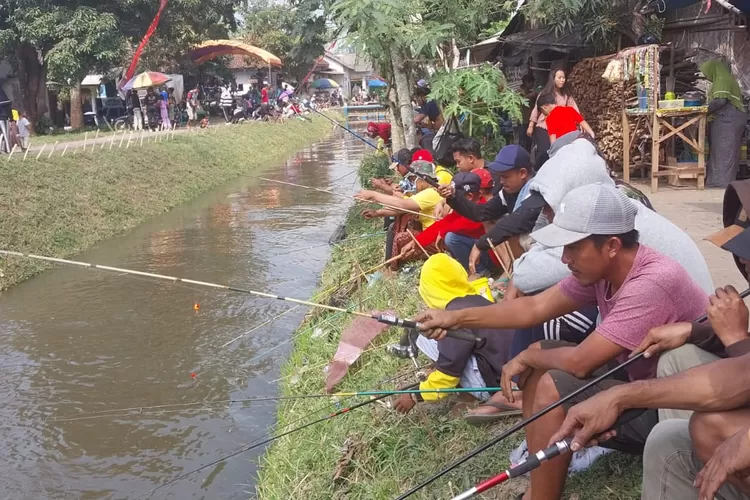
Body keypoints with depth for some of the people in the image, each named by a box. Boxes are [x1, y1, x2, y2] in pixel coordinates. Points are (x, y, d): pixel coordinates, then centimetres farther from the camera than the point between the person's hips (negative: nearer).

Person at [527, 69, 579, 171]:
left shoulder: (566, 95, 6)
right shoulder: (545, 93, 0)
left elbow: (574, 109, -4)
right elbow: (536, 110, 2)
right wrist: (531, 126, 0)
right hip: (542, 128, -3)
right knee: (544, 152, -12)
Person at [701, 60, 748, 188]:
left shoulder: (722, 80, -9)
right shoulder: (727, 79, 22)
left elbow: (720, 100, -22)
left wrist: (706, 111, -11)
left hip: (727, 120, -10)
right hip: (728, 119, 10)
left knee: (724, 149, -8)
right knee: (727, 150, 7)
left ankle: (723, 180, -7)